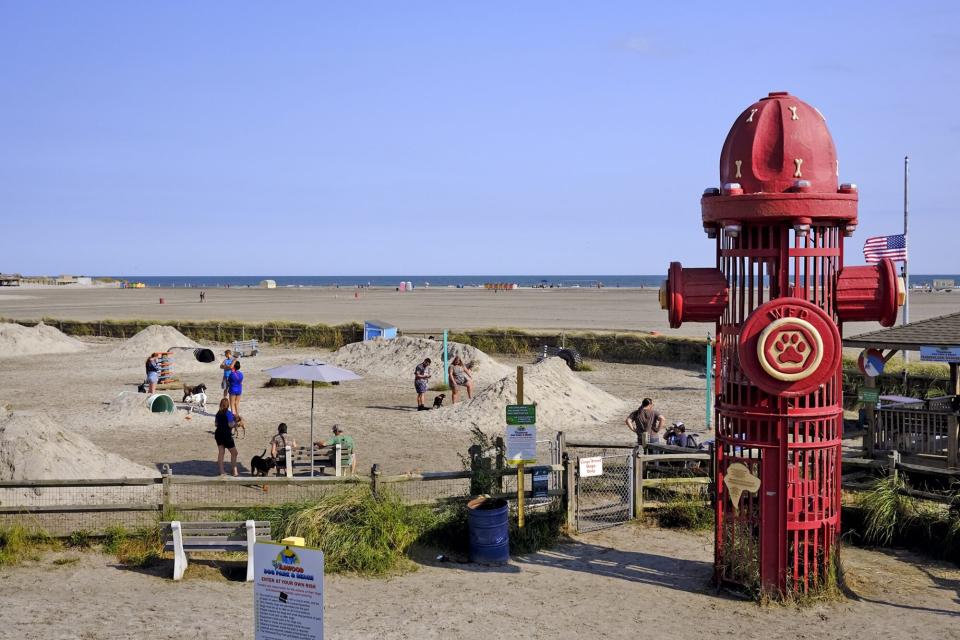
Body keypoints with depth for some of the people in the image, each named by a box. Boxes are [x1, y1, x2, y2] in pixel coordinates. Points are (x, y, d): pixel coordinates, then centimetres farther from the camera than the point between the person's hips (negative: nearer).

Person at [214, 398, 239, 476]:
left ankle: (222, 471, 12)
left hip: (218, 434, 6)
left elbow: (216, 423, 12)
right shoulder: (229, 413, -16)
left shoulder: (218, 413, 5)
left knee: (220, 452, 11)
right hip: (226, 435, -6)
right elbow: (231, 425, -19)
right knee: (234, 453, 7)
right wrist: (235, 420, -2)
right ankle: (235, 472, 7)